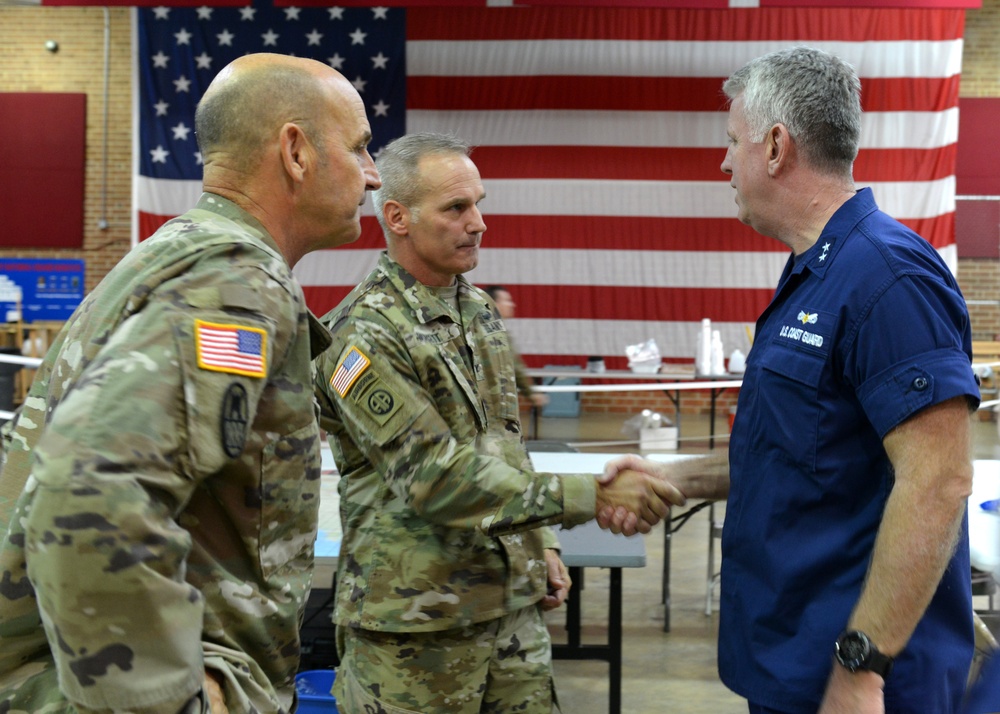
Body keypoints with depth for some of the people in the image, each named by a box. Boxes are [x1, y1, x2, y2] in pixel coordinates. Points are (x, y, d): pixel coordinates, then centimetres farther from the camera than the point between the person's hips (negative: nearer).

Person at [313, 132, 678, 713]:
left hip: (513, 602, 7)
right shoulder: (364, 336, -16)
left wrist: (541, 541, 13)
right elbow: (434, 477, -24)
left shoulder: (480, 310, 10)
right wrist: (590, 497, -27)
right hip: (416, 618, -7)